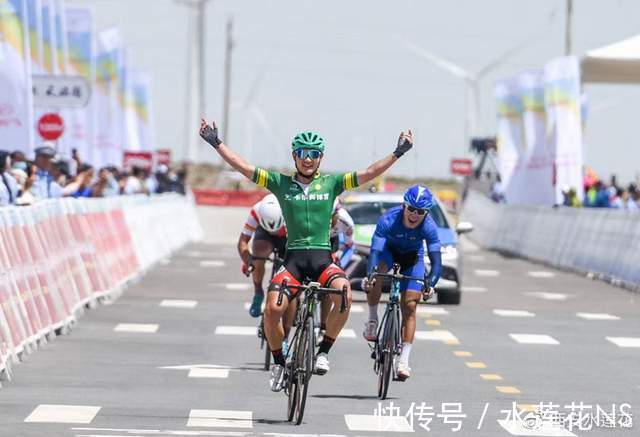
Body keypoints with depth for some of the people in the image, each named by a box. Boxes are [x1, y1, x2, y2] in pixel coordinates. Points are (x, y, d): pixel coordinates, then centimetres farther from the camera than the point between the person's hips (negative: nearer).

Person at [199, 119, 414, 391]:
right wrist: (216, 144, 0)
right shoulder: (280, 183, 8)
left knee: (344, 295, -29)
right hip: (293, 258, 0)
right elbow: (243, 168, 6)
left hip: (322, 258, 0)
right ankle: (278, 362, 6)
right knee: (273, 308, -21)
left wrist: (398, 153, -4)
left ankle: (323, 351, -8)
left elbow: (369, 174, 4)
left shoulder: (331, 183, 9)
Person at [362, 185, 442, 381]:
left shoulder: (429, 227, -32)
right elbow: (375, 251, -42)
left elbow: (436, 262, -36)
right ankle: (372, 320, -17)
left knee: (410, 306, -8)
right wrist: (369, 275, -60)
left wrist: (430, 284, -54)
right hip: (389, 250, -1)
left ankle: (404, 359, -3)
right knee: (377, 272, -35)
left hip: (412, 257, 1)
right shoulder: (388, 220, -35)